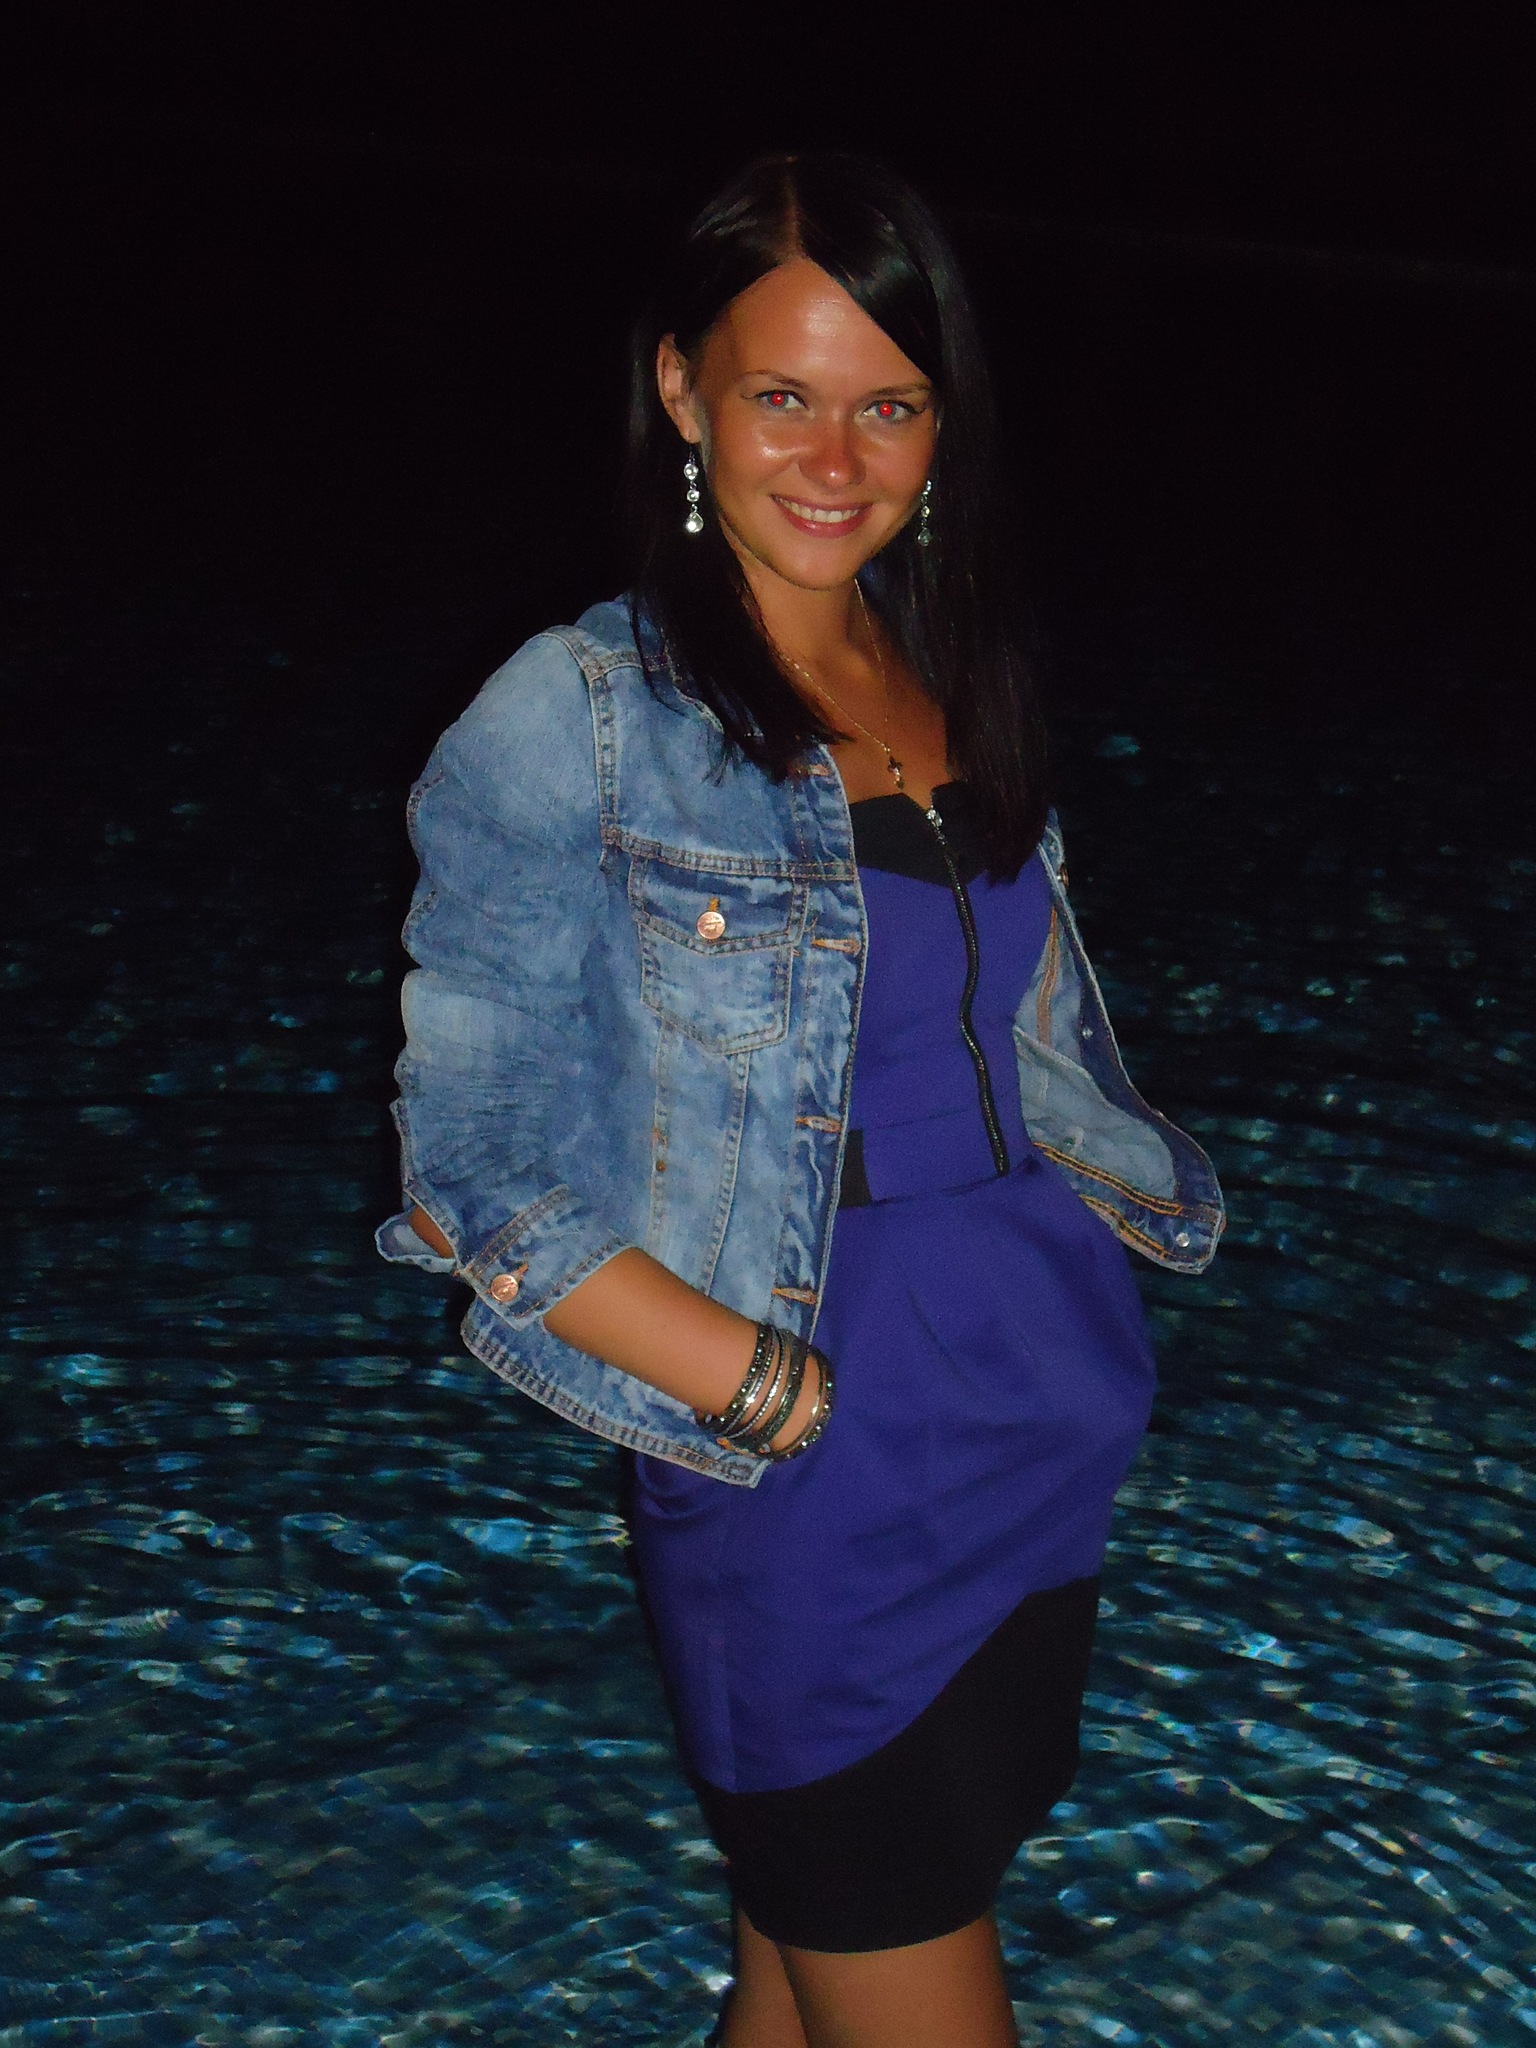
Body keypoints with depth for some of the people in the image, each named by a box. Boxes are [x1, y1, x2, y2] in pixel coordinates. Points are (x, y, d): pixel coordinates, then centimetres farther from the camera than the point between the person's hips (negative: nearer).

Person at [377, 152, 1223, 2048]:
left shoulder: (958, 682, 7)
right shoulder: (577, 719, -12)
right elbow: (484, 1176, -12)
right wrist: (791, 1395, -15)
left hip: (1053, 1438, 6)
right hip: (808, 1484, -6)